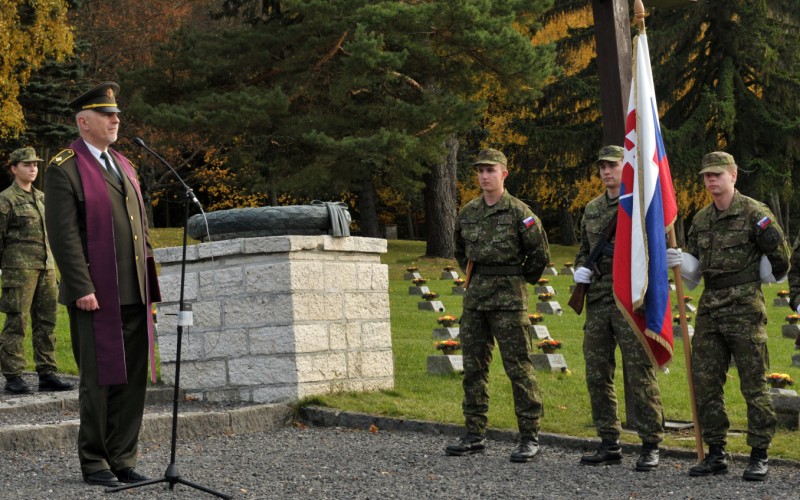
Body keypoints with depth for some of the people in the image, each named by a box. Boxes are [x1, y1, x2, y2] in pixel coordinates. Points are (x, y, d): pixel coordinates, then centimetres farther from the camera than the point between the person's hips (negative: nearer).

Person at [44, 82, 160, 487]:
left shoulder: (123, 165, 18)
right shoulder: (63, 169, -6)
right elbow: (64, 235, -13)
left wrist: (150, 283, 15)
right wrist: (82, 288, -18)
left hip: (134, 297, 7)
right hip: (95, 297, -7)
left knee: (134, 379, 7)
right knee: (99, 381, -1)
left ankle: (123, 459, 16)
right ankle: (94, 462, 10)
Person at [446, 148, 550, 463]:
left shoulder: (518, 212, -7)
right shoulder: (467, 213, 10)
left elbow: (540, 254, -1)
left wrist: (519, 281, 6)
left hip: (509, 299, -6)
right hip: (475, 298, 6)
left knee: (518, 368, -5)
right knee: (473, 367, 9)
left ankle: (530, 437, 1)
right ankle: (475, 435, 17)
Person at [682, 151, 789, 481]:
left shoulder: (754, 213, -6)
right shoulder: (701, 220, 13)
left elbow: (779, 257, -1)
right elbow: (692, 269, 15)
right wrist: (679, 263, -4)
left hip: (745, 307, -6)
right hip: (710, 308, 6)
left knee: (754, 384, -2)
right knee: (705, 383, 6)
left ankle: (760, 456, 4)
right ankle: (715, 454, 14)